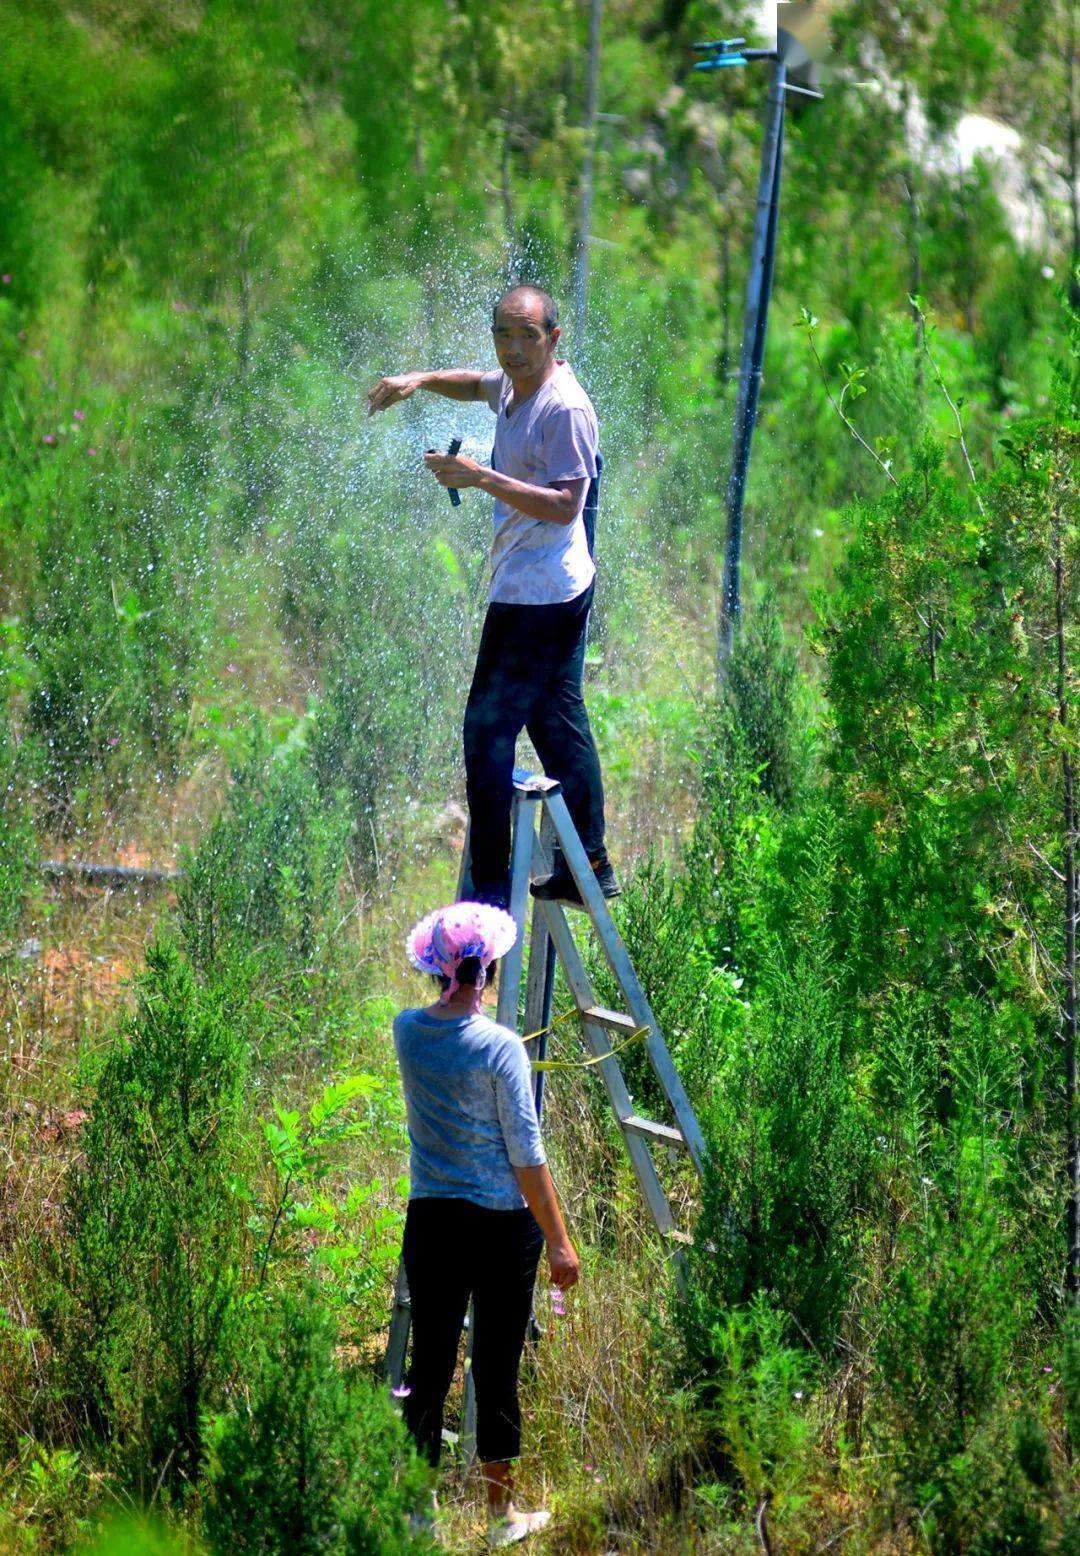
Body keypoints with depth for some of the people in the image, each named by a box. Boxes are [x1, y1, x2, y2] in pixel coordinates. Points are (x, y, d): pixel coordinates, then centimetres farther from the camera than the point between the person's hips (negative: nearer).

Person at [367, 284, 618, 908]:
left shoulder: (564, 407, -19)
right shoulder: (514, 384, 11)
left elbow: (565, 504, -25)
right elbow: (477, 385, 34)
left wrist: (480, 477, -28)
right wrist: (420, 381, 17)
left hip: (535, 594, -11)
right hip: (561, 588, 11)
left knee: (489, 728, -11)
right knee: (558, 722, 16)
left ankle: (491, 888, -10)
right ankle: (589, 867, 23)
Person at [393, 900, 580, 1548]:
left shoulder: (408, 1031, -1)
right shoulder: (500, 1046, -14)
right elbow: (527, 1154, -12)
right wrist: (559, 1240, -8)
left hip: (430, 1221, 4)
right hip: (502, 1226, -4)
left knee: (430, 1365, 9)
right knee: (497, 1367, 4)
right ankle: (503, 1513, 13)